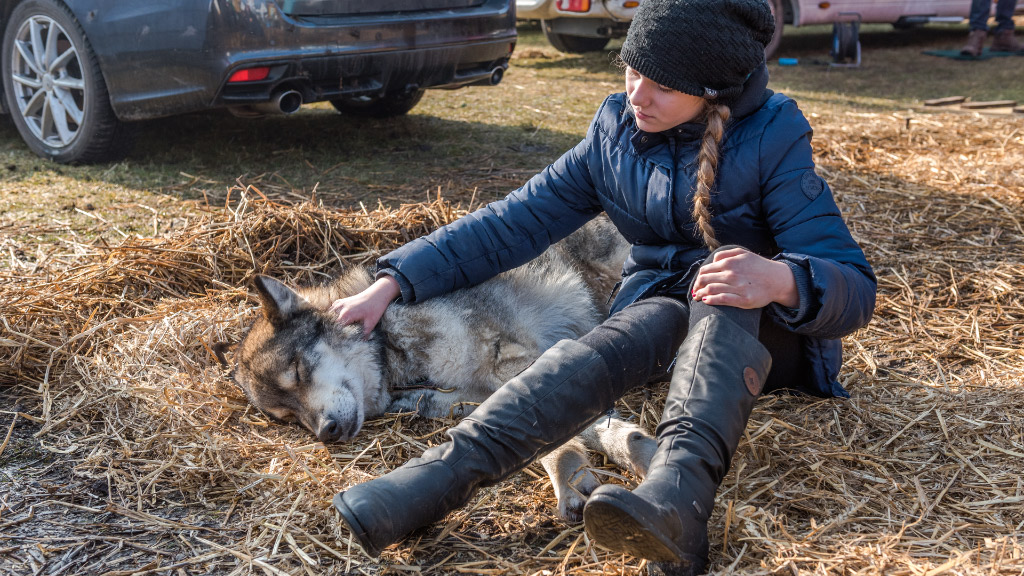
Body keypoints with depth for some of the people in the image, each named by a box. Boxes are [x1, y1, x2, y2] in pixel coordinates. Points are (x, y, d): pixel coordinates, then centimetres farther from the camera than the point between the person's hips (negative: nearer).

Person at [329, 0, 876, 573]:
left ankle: (678, 489, -61)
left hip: (770, 330, -2)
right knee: (608, 345, -33)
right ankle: (443, 472, -52)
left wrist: (780, 281, -44)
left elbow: (856, 288, -21)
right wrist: (393, 283, -10)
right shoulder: (615, 134, -3)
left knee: (723, 284, -37)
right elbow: (513, 223, -2)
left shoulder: (772, 140, -15)